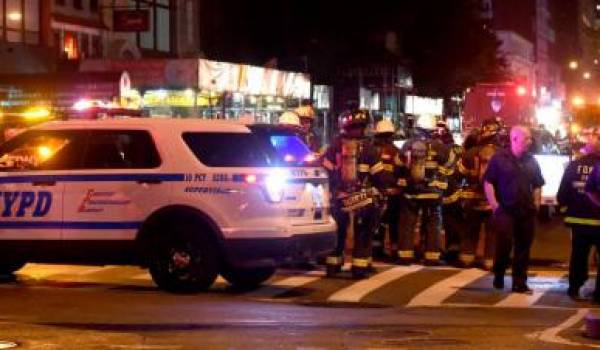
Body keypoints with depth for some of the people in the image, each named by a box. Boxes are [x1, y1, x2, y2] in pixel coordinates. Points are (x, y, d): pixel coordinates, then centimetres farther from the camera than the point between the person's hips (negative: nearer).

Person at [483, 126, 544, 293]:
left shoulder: (531, 161, 11)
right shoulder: (499, 158, -3)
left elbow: (537, 185, 20)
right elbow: (488, 182, -4)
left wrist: (536, 204, 8)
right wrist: (494, 205, -10)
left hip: (527, 211, 5)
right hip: (505, 210, -4)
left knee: (523, 248, 4)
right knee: (504, 245, -9)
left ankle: (519, 283, 10)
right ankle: (498, 277, 12)